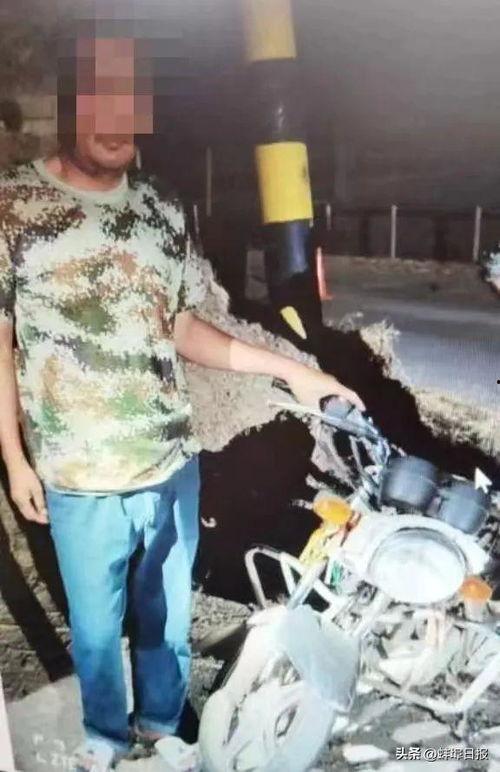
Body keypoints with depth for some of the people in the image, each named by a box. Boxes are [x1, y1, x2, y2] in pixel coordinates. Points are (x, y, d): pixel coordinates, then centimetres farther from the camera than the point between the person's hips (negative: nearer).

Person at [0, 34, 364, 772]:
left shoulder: (163, 212, 4)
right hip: (80, 481, -3)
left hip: (173, 467, 3)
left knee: (166, 614, 20)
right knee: (96, 623, 15)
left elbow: (181, 327, 8)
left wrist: (291, 370, 2)